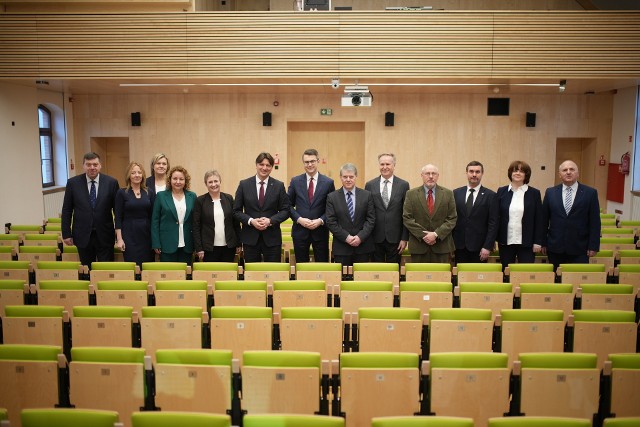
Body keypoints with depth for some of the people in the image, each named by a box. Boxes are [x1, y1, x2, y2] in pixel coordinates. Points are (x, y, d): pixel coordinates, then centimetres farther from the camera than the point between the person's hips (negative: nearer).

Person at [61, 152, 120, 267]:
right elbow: (66, 210, 4)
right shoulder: (73, 183, 0)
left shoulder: (111, 182, -3)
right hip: (83, 236, 1)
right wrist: (66, 234, 1)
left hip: (105, 236, -1)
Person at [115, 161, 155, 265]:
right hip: (129, 236, -2)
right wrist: (119, 239, -7)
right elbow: (118, 217, -1)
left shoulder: (149, 193, 7)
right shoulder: (122, 193, 0)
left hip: (147, 235, 3)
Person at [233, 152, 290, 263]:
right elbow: (236, 210, 3)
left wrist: (270, 220, -13)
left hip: (272, 238, 0)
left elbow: (285, 210, 3)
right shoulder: (244, 184, 3)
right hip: (250, 237, 0)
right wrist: (251, 221, -13)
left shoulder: (279, 186, 3)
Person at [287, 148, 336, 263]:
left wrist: (321, 220, -12)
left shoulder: (328, 182, 0)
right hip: (300, 230, 1)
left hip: (320, 231, -1)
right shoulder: (295, 181, 3)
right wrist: (299, 219, -10)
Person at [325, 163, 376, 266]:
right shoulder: (332, 197, 3)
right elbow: (331, 222, -2)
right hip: (341, 247, -1)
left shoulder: (366, 195, 6)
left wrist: (360, 236, -11)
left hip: (363, 246, 1)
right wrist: (346, 237, -11)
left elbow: (371, 219, 2)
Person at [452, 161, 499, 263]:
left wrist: (487, 247, -10)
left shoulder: (490, 195, -1)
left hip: (479, 247, -2)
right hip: (459, 246, 2)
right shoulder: (456, 193, 7)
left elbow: (493, 224, -4)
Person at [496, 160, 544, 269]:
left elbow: (539, 220, 2)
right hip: (505, 241, 1)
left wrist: (538, 242, -3)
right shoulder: (502, 191, 6)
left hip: (526, 243, -1)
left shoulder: (534, 193, 3)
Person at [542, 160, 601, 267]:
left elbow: (594, 222, 0)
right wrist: (543, 243, 5)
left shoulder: (590, 193, 1)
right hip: (555, 247, 2)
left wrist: (593, 246, -5)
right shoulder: (550, 192, 5)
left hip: (579, 249, -1)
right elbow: (544, 219, 8)